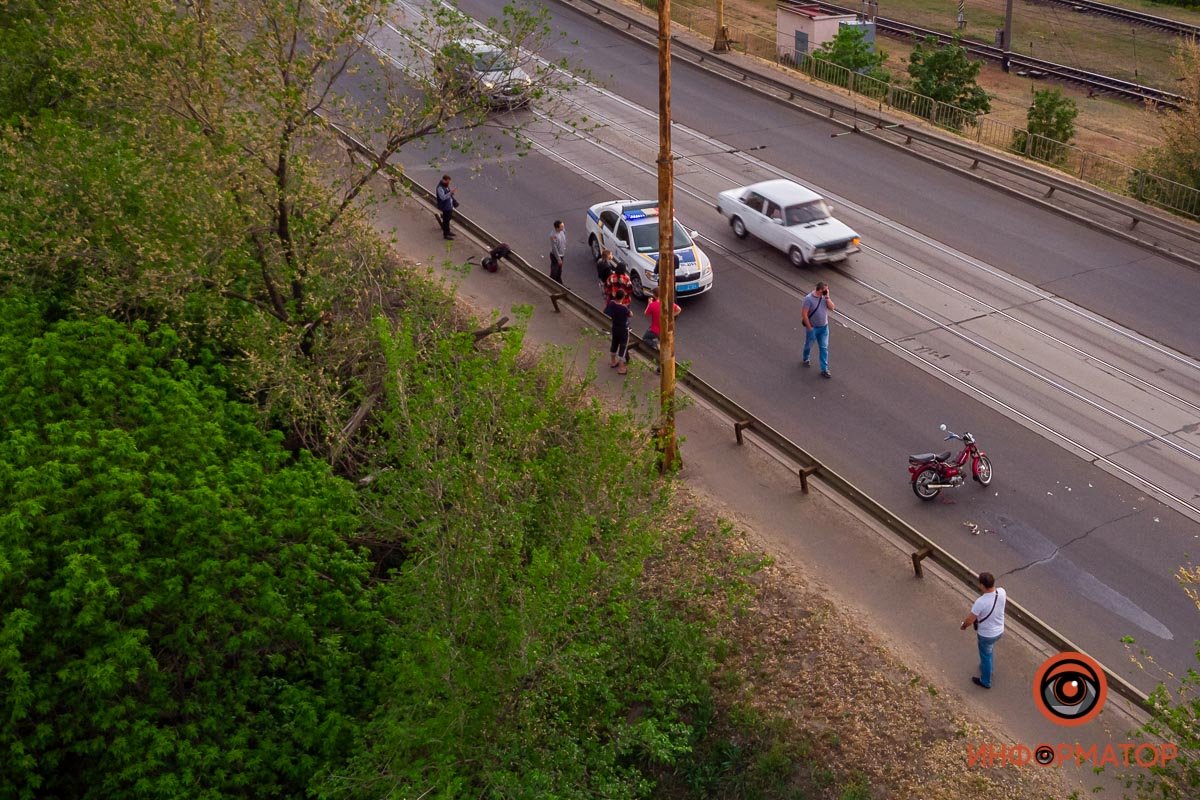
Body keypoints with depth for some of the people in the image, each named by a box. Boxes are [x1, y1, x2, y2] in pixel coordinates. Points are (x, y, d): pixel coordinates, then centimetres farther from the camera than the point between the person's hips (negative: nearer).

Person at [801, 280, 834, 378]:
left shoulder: (824, 297, -4)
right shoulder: (809, 299, -23)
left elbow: (832, 308, -10)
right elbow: (804, 314, -21)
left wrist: (827, 297, -19)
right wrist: (809, 328, -18)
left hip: (824, 327, 4)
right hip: (813, 328, -4)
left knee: (824, 348, 3)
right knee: (809, 345, 19)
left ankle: (824, 369, 8)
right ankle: (806, 359, 49)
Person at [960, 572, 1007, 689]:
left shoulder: (981, 602, -37)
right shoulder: (1002, 592, -19)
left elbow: (970, 620, -24)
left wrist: (963, 626, -2)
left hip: (986, 635, -6)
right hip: (999, 631, 6)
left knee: (985, 656, 19)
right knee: (987, 653, 33)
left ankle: (985, 681, 41)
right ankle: (986, 668, 59)